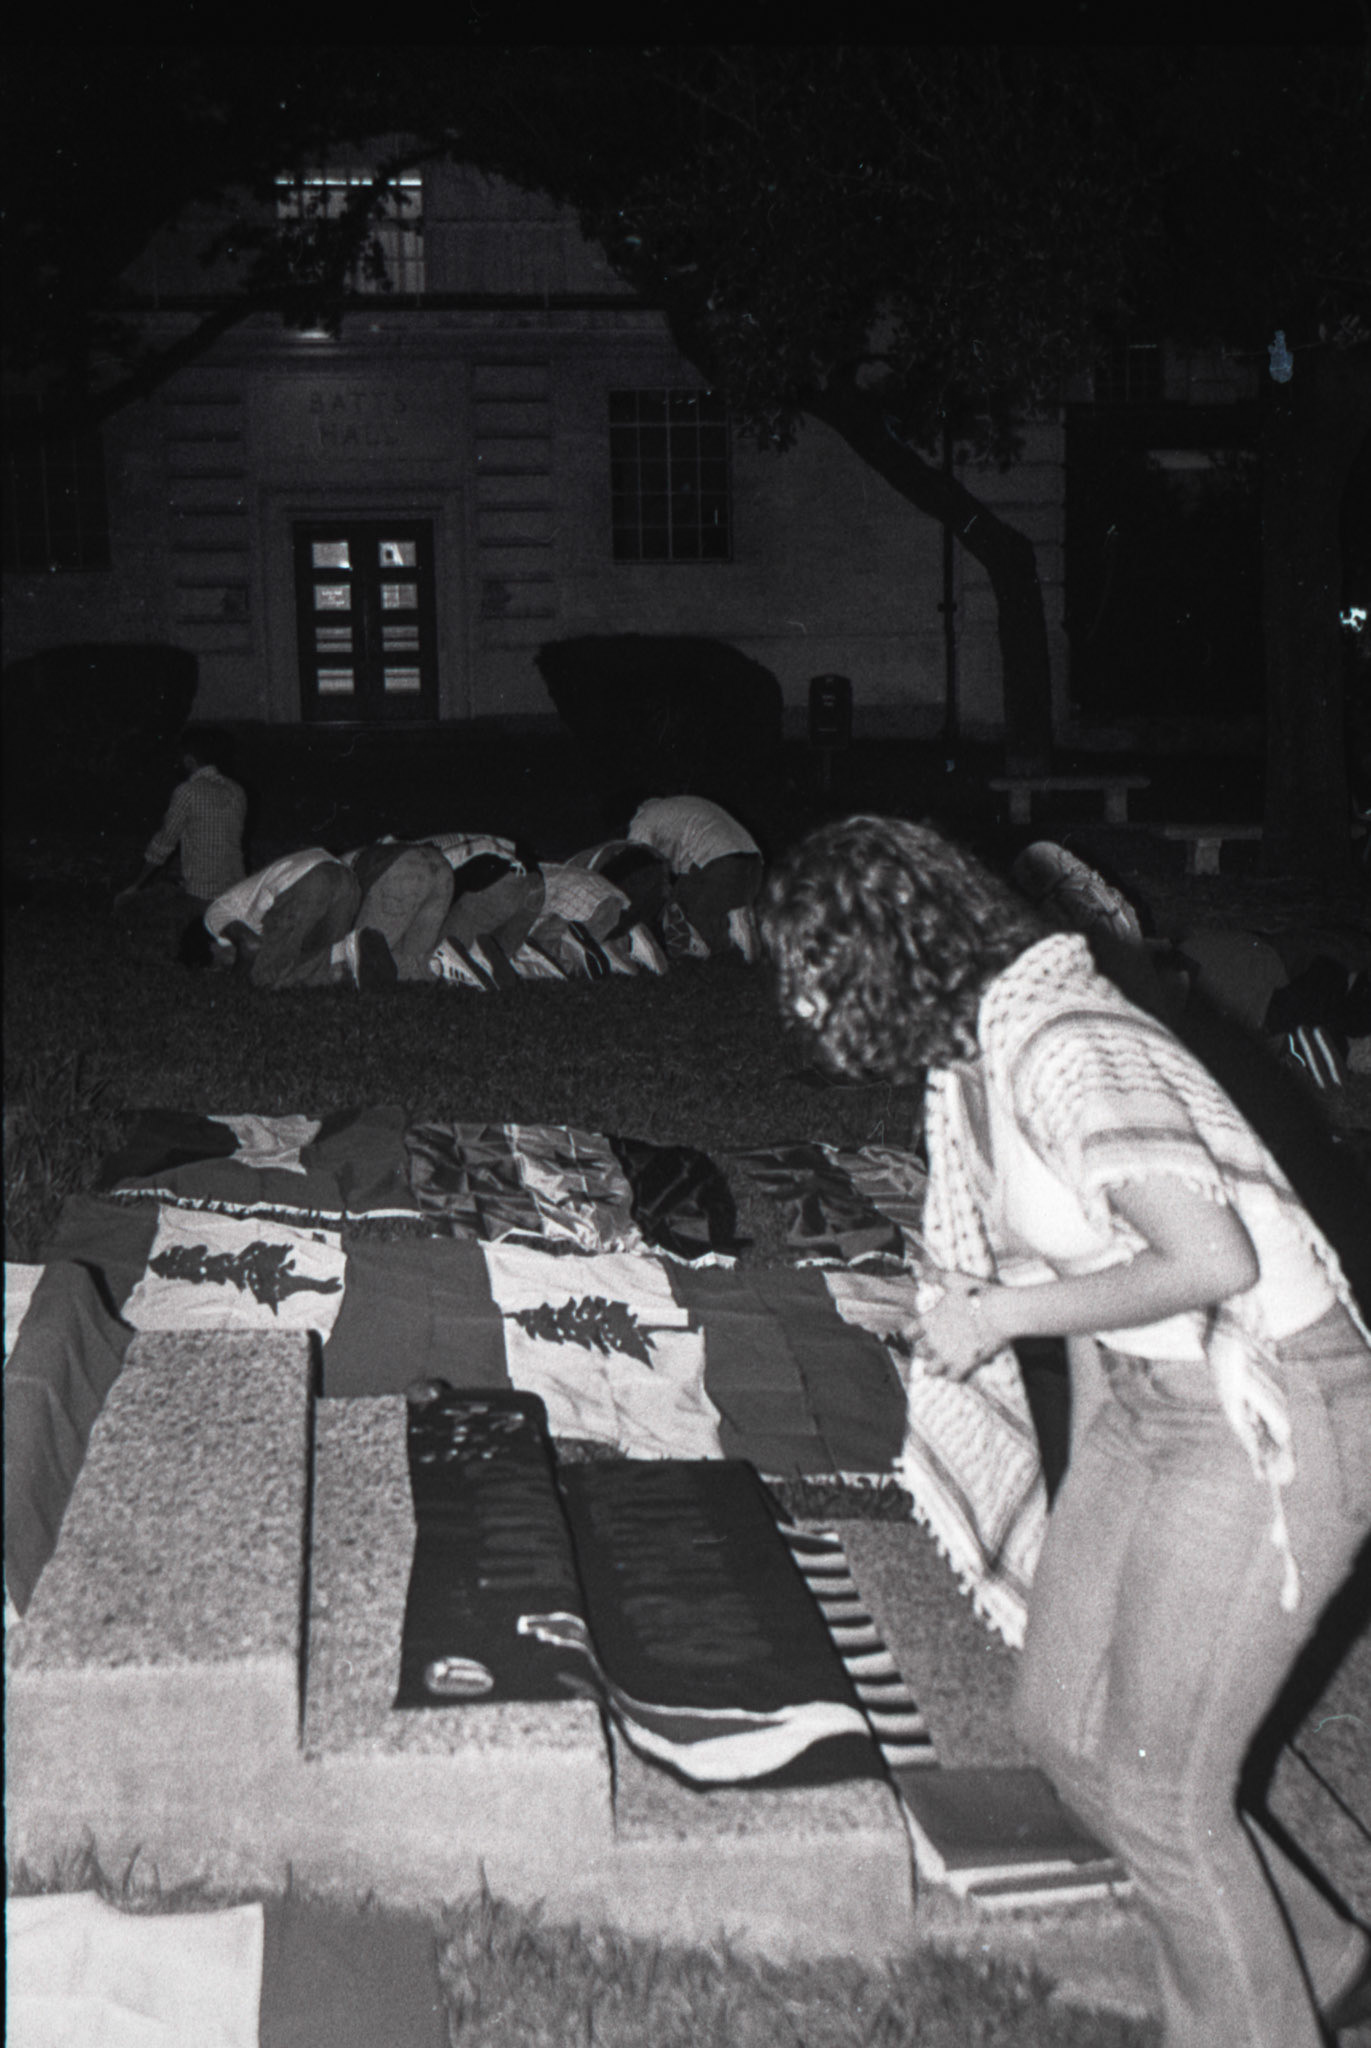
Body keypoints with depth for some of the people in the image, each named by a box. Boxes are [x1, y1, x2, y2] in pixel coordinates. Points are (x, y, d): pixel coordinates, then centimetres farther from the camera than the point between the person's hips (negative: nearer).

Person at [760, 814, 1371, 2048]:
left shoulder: (1062, 1050, -24)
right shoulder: (968, 1059, 6)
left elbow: (1212, 1262, -30)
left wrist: (999, 1314, -20)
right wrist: (1088, 1485, 15)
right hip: (1147, 1400, 10)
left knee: (1157, 1786, 0)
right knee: (1065, 1725, 14)